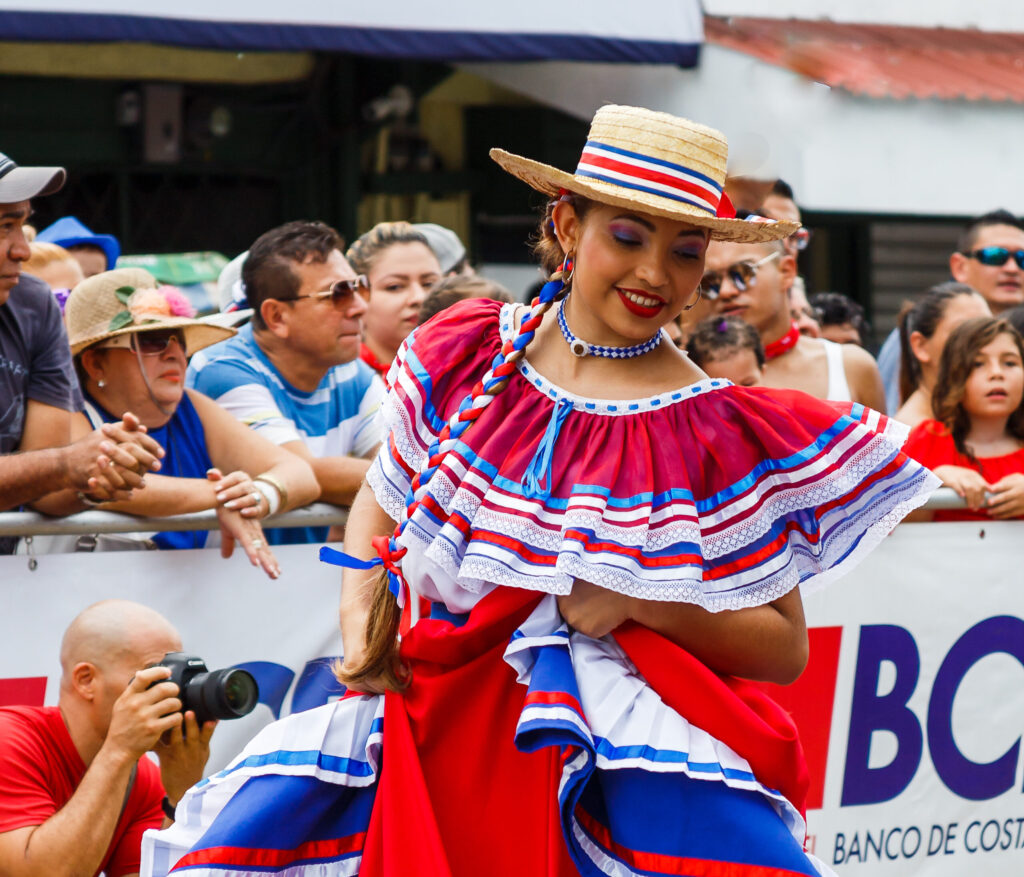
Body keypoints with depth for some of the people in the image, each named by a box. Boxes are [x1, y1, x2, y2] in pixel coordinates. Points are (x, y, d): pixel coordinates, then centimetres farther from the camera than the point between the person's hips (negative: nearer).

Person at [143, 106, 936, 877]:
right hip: (429, 717, 3)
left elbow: (784, 647, -1)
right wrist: (362, 624, 2)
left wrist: (635, 601, -15)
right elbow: (382, 500, 20)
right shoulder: (468, 354, 6)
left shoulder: (718, 433, -3)